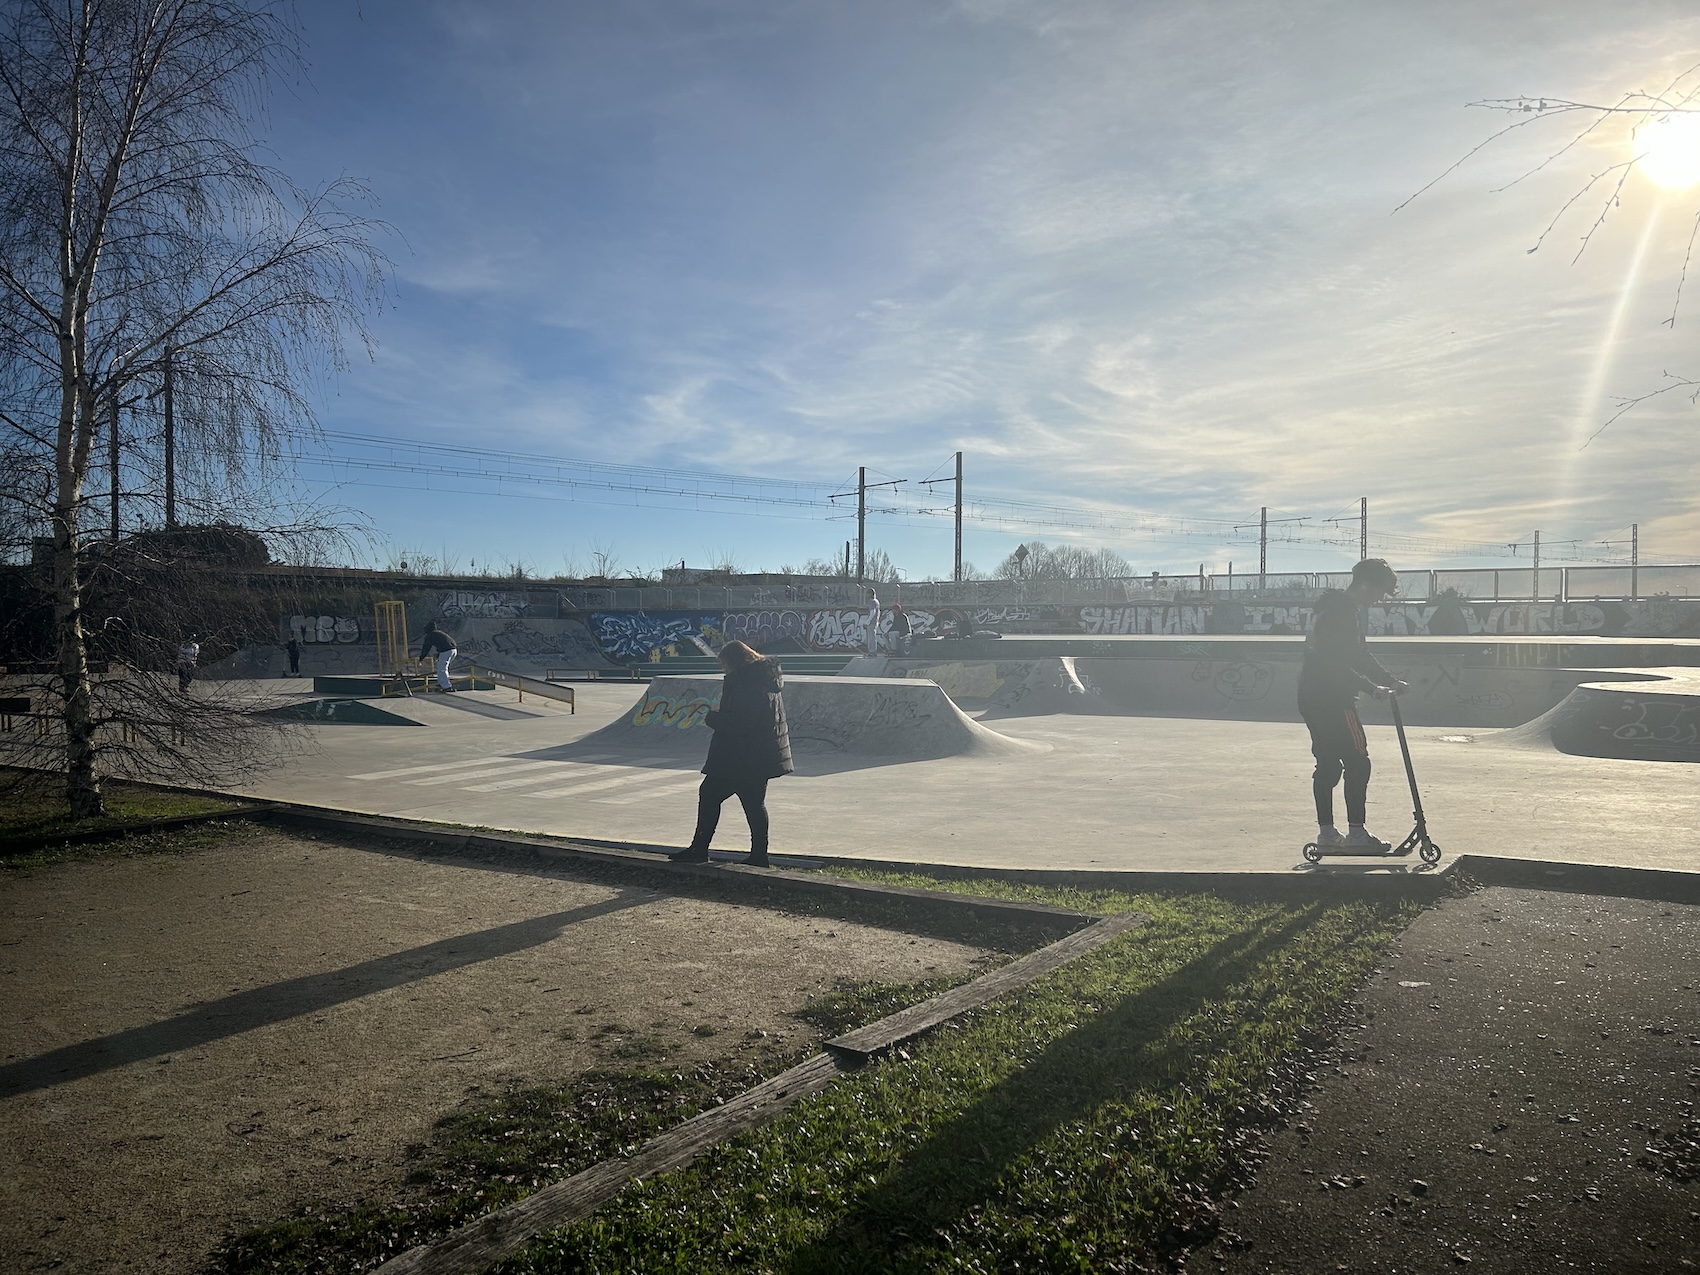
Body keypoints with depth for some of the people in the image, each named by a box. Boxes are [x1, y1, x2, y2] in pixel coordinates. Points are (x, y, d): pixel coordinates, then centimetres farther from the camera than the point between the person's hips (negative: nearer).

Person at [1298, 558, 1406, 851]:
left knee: (1327, 764, 11)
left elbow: (1360, 656, 23)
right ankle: (1356, 833, -1)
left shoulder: (1347, 609, 18)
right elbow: (1338, 665, -22)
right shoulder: (1342, 612, -16)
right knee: (1357, 762, -4)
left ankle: (1326, 832, 15)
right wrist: (1372, 687, -20)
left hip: (1313, 697, 10)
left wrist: (1391, 681, 16)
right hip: (1332, 700, -10)